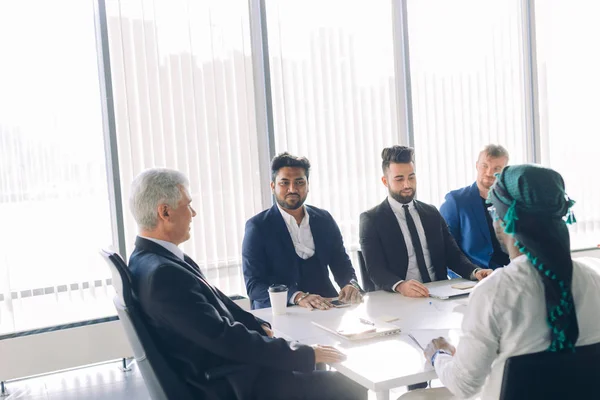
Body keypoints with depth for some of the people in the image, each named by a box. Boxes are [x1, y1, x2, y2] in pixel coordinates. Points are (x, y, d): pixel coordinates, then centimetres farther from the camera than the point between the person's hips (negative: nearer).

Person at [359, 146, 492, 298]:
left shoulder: (432, 213, 12)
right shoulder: (371, 219, -2)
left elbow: (453, 255, 11)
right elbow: (376, 269, -12)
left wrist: (475, 272, -10)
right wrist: (400, 286, -32)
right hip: (397, 299, -3)